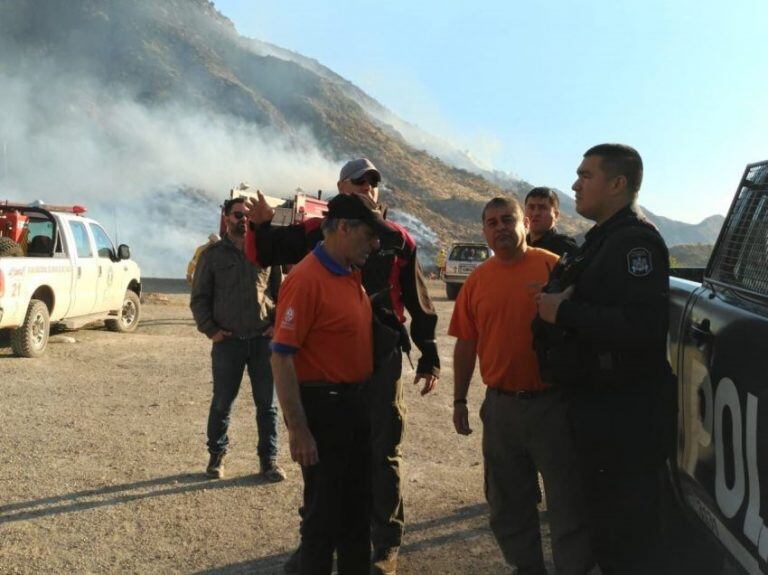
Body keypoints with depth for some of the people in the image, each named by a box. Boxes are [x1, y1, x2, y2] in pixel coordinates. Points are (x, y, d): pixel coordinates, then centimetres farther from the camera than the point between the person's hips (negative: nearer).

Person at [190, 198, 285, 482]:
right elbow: (199, 298, 6)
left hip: (263, 339, 1)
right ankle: (217, 455, 25)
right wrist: (210, 329, -5)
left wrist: (278, 324, 0)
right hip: (228, 341, -1)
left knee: (267, 402, 5)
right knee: (222, 402, 8)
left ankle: (269, 458, 17)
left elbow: (280, 291, 12)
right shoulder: (212, 254, 4)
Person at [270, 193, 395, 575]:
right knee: (324, 514, 5)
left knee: (357, 507, 20)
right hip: (322, 406, -8)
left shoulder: (352, 275, 7)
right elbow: (281, 358, -22)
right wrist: (298, 430, -23)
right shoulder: (306, 279, -20)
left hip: (355, 404, 9)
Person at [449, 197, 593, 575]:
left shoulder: (552, 267, -5)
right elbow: (465, 344, 7)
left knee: (567, 502, 6)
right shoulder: (477, 280, 4)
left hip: (551, 402, -4)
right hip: (501, 406, 4)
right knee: (508, 504, 16)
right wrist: (459, 401, 8)